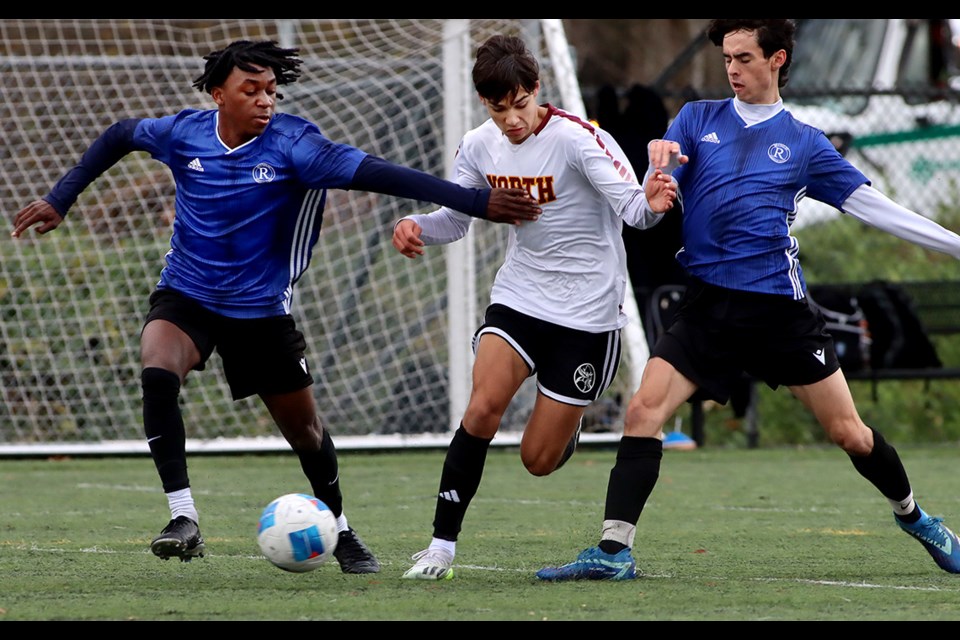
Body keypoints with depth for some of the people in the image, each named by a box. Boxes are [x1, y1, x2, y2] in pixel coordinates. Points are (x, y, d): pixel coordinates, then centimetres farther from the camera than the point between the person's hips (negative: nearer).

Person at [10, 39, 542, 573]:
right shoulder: (184, 134, -11)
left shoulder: (292, 143, -19)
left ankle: (342, 533, 36)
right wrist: (60, 199, 9)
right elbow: (120, 136, 11)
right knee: (157, 374, -30)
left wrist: (475, 202, -36)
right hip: (185, 297, 1)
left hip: (262, 309, 0)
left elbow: (374, 172, -28)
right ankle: (184, 521, -26)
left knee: (304, 428, 9)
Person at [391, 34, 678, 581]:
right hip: (518, 296, 4)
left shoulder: (578, 139, -19)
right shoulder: (480, 147, -2)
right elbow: (455, 217, 9)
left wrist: (651, 205, -52)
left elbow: (632, 207, -27)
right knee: (485, 404, -22)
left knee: (539, 459, -1)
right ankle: (443, 545, -13)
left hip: (587, 312, -4)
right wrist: (416, 226, -13)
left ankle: (567, 424, 38)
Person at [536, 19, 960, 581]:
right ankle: (615, 551, -14)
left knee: (848, 432, 1)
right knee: (644, 410, -16)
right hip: (708, 307, 1)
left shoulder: (804, 143, 9)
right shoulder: (697, 120, 12)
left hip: (781, 309, -1)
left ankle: (913, 516, 27)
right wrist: (660, 164, -23)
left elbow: (871, 205, 10)